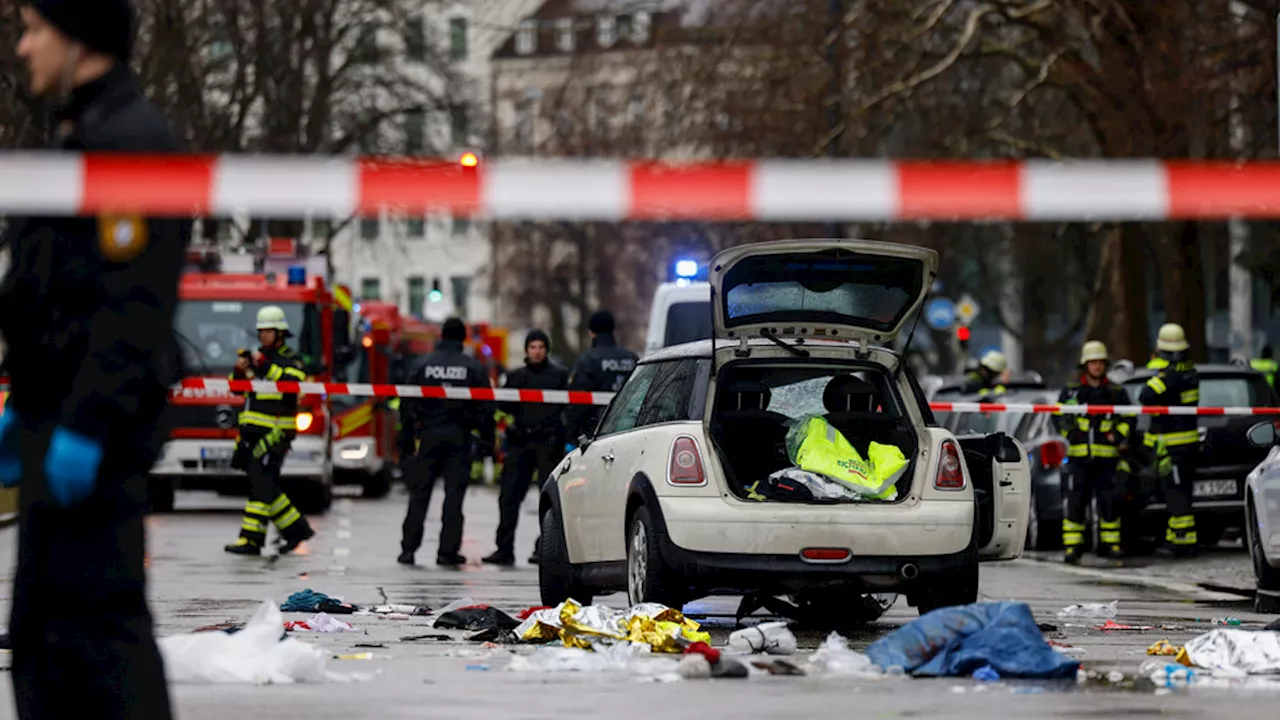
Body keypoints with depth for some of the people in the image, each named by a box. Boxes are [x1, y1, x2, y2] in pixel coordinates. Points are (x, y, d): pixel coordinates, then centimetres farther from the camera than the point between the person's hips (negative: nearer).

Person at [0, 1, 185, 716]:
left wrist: (85, 428, -25)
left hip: (97, 424, -11)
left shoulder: (133, 140, -14)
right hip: (58, 420, 11)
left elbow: (133, 307, -21)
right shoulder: (74, 135, 19)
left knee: (96, 612, -12)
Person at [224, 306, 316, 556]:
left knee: (261, 484, -13)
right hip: (252, 432, 8)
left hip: (274, 433, -8)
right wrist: (239, 370, -3)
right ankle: (297, 529, 19)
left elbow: (293, 382, -23)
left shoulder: (290, 360, -3)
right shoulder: (258, 356, 18)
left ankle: (251, 540, -15)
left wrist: (265, 365, -25)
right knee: (266, 486, 9)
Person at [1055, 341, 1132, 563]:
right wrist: (1066, 423, -11)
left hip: (1107, 455, 1)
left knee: (1108, 501, 2)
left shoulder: (1116, 392, 11)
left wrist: (1120, 434, -6)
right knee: (1075, 502, -5)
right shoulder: (1071, 391, 9)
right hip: (1079, 455, -1)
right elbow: (1057, 415, 10)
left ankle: (1109, 544, 12)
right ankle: (1072, 546, -3)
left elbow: (1129, 417, 12)